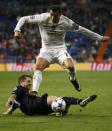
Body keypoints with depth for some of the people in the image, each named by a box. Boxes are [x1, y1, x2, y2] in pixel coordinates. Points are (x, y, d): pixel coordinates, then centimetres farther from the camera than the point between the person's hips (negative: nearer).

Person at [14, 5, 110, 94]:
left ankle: (73, 79, 12)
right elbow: (24, 19, -9)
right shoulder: (43, 18, -16)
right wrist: (17, 30, -27)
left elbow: (81, 30, -2)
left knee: (70, 67, -23)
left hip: (60, 49, 0)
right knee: (38, 68, -25)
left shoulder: (66, 22, -13)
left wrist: (100, 38, 4)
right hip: (46, 49, 0)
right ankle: (34, 92, -26)